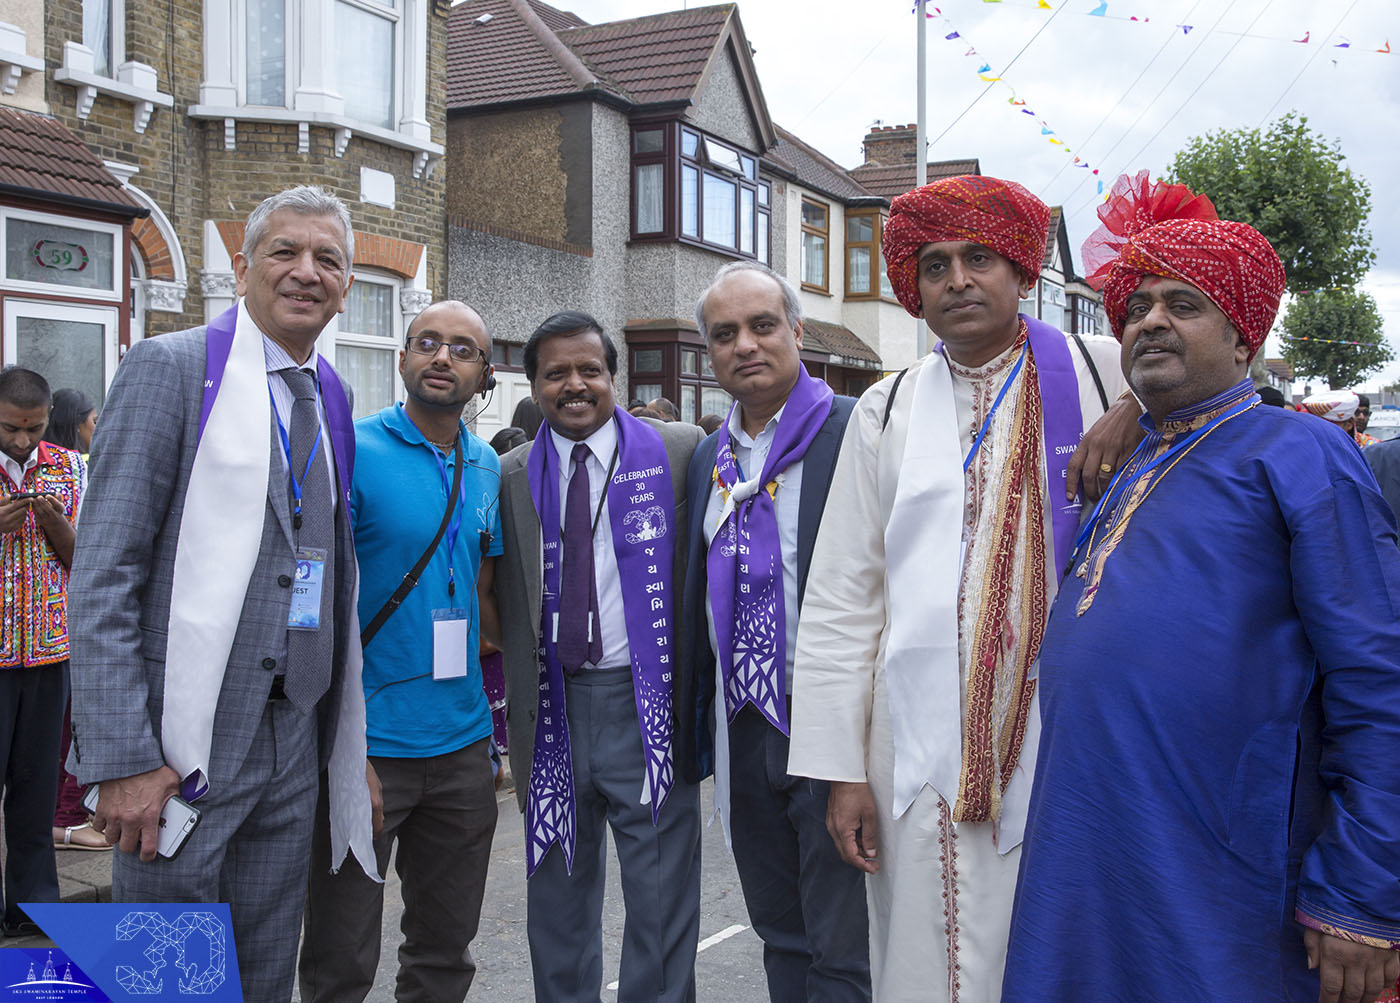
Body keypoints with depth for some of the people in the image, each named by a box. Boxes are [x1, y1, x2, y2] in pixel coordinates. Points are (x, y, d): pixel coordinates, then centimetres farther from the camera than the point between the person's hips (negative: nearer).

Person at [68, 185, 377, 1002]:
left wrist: (346, 735, 9)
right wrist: (121, 759, -17)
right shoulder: (171, 368, -6)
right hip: (184, 747, -5)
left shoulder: (331, 398, 11)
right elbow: (103, 575, -11)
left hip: (294, 744, 5)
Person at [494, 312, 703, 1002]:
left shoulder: (679, 452, -1)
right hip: (550, 711, 3)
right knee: (558, 899, 17)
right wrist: (499, 703, 4)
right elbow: (501, 602, 10)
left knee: (662, 902, 5)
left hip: (647, 703, -3)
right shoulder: (511, 476, 7)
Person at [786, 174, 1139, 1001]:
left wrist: (1138, 409, -10)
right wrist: (842, 768, 1)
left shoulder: (1106, 375, 3)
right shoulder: (887, 412, 7)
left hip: (1067, 738, -1)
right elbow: (841, 602, 6)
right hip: (921, 747, 1)